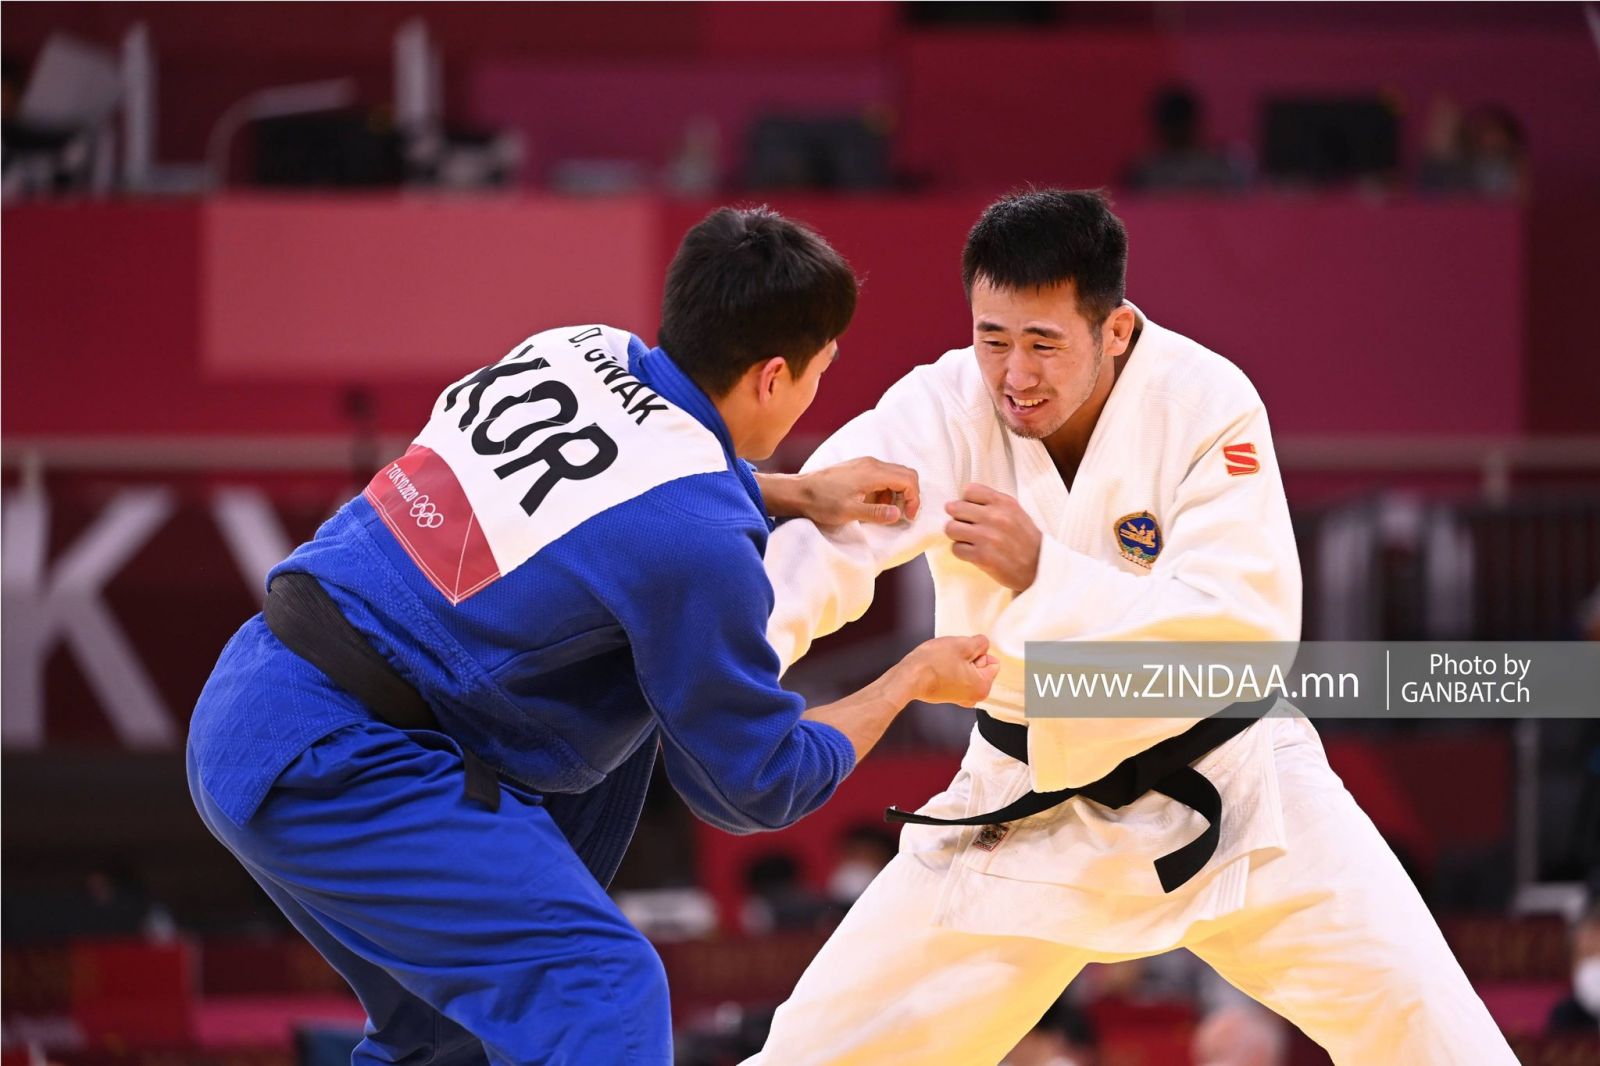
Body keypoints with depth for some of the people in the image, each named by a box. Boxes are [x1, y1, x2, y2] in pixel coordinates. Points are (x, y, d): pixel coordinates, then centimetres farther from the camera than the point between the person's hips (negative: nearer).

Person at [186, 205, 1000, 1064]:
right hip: (328, 765, -10)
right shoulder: (696, 539, -17)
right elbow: (755, 787, -2)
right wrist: (914, 680, 11)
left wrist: (796, 497, 24)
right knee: (603, 990, -15)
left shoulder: (576, 349, 6)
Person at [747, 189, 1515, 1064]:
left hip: (1225, 786, -1)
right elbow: (820, 540, -34)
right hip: (1032, 802, 2)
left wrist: (1042, 571, -35)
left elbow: (1243, 626, -28)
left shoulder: (1207, 406, -20)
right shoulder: (943, 409, -17)